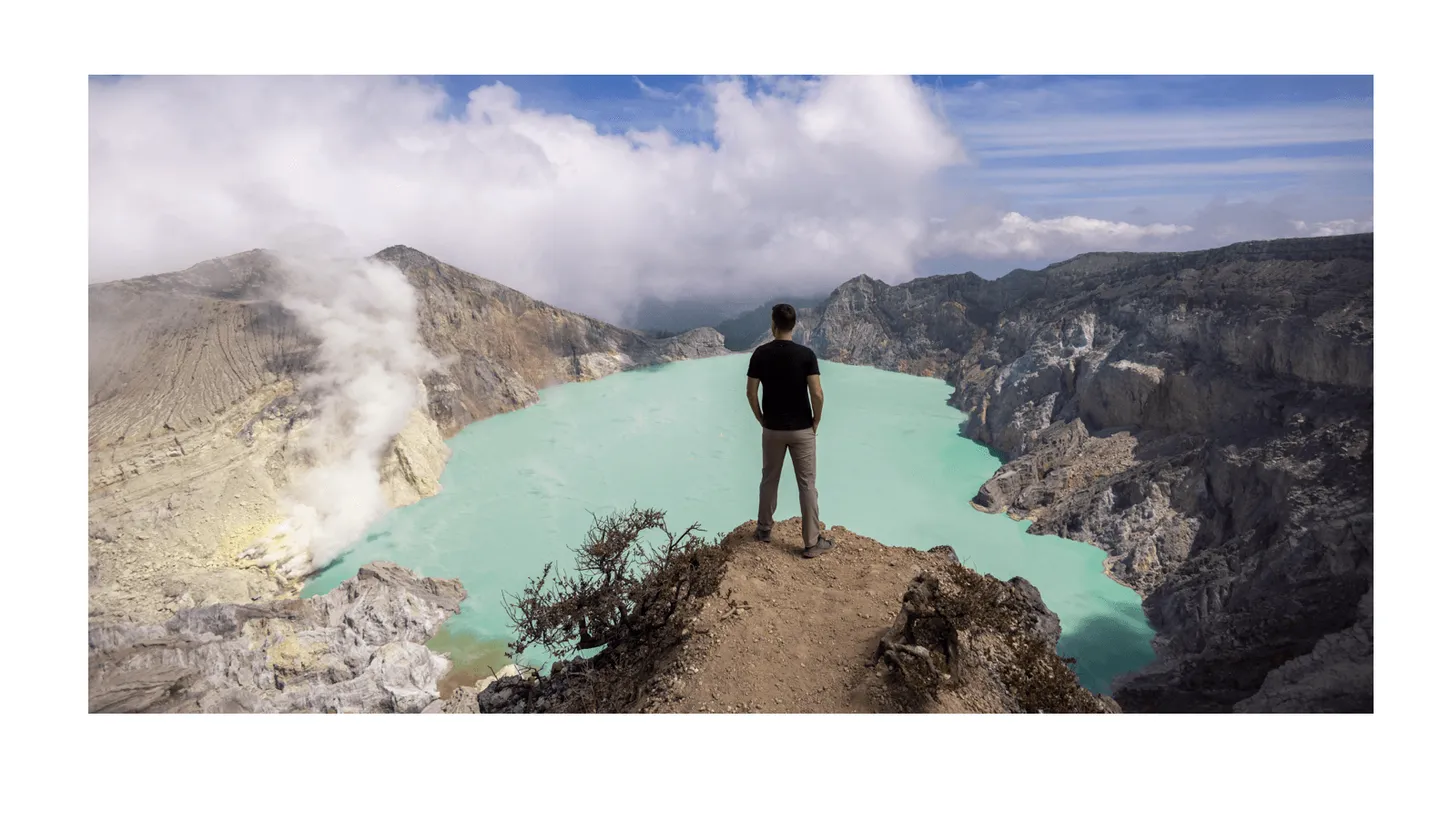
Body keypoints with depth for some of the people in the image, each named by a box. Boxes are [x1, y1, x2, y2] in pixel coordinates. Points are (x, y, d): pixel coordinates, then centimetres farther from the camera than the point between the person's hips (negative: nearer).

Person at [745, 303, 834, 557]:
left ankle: (764, 529, 30)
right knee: (807, 484, 4)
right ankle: (812, 542, 8)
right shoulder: (806, 354, -11)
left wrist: (761, 419, 10)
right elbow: (817, 394, -15)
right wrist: (816, 422, 0)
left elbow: (751, 392, -4)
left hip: (772, 429, 2)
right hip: (802, 429, -2)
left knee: (769, 480, 18)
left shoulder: (760, 354, -5)